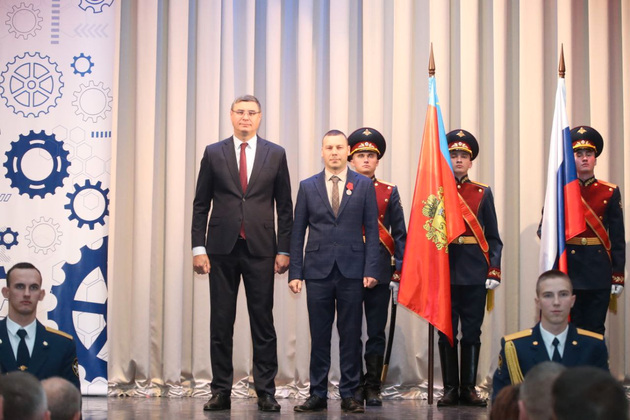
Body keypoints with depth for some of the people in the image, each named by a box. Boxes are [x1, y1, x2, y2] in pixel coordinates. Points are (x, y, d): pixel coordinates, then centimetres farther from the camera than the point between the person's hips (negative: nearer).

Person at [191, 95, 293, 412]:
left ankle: (266, 392, 6)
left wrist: (284, 250, 0)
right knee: (220, 324, 4)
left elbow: (284, 206, 7)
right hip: (222, 249, 1)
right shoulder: (213, 153, 7)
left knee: (263, 323, 1)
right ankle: (221, 391, 10)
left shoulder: (275, 154, 7)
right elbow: (200, 205, 6)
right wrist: (198, 248, -2)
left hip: (260, 249, 0)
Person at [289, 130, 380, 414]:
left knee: (351, 335, 3)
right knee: (319, 336, 4)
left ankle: (349, 394, 10)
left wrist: (370, 269, -6)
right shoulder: (308, 187, 9)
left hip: (352, 271, -1)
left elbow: (372, 230, 3)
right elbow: (297, 232, 8)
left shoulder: (364, 185, 6)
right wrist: (295, 272, 1)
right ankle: (318, 394, 11)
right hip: (318, 271, 1)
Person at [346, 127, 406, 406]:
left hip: (380, 271, 0)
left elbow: (399, 235, 6)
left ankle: (373, 388, 10)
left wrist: (398, 273, -2)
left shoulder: (390, 192, 7)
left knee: (377, 332, 3)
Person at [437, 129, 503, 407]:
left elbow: (493, 238, 7)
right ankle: (450, 389, 10)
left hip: (475, 272, 1)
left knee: (472, 332, 4)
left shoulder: (483, 193, 8)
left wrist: (494, 270, -3)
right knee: (446, 333, 3)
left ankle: (469, 388, 11)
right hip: (445, 271, -1)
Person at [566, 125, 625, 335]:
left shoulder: (610, 192, 6)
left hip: (599, 270, 1)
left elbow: (618, 237, 5)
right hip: (569, 268, -1)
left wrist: (618, 274, 0)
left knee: (595, 331, 5)